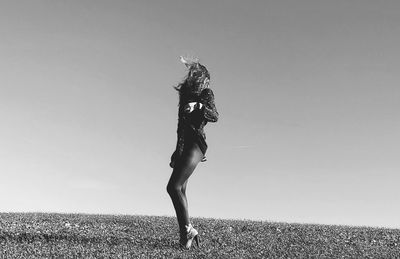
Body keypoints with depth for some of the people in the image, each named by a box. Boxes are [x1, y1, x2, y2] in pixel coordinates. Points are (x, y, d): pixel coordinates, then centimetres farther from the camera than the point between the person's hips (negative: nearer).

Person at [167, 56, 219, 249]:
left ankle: (187, 230, -12)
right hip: (184, 146, 8)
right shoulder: (187, 96, 21)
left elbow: (214, 116, -17)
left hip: (194, 145, -8)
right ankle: (185, 233, 6)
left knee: (174, 187, -18)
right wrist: (177, 152, 25)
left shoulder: (205, 94, 0)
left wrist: (198, 106, -34)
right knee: (179, 189, 3)